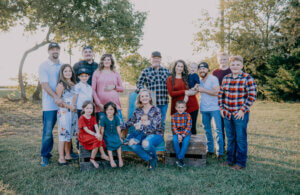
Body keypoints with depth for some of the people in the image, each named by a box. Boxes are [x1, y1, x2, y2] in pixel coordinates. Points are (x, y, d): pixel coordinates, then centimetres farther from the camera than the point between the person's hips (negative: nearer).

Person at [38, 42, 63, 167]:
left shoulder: (63, 66, 14)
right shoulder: (43, 66, -1)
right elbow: (45, 84, -11)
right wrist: (56, 97, -24)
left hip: (64, 103, 5)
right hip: (50, 104, -4)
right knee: (48, 131, -3)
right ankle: (45, 155, 11)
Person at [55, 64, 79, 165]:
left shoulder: (73, 84, 14)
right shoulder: (61, 85, -7)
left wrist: (74, 106, 9)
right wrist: (68, 106, -15)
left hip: (73, 112, 7)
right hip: (63, 112, -7)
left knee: (70, 134, 12)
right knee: (63, 134, -6)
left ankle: (68, 155, 21)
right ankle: (61, 158, -2)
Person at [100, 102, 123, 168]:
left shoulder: (116, 118, -4)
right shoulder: (104, 119, -10)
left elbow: (118, 128, 2)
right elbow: (102, 129, -3)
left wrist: (120, 138, 7)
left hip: (115, 134, 2)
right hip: (107, 135, -2)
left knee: (118, 143, -21)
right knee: (109, 144, -24)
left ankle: (120, 159, -14)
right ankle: (111, 160, -22)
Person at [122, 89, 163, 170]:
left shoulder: (156, 110, -2)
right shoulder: (137, 111, 10)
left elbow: (154, 127, -12)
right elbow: (130, 122, 16)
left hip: (155, 135, -4)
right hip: (142, 135, 4)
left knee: (146, 144, -38)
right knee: (132, 144, -29)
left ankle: (154, 158, -3)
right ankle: (149, 159, -11)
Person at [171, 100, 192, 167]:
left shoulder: (188, 115, -4)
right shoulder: (173, 116, 0)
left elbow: (188, 127, -9)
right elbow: (173, 127, -4)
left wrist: (182, 135, -19)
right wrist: (178, 135, -19)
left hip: (186, 133, -1)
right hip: (177, 133, 1)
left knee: (186, 141, -30)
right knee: (175, 140, -28)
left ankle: (180, 158, -23)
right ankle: (180, 159, -17)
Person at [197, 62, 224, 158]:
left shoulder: (213, 79, -5)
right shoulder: (200, 80, 12)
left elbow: (216, 92, -16)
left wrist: (203, 90, -14)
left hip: (214, 108, -6)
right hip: (204, 109, 6)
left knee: (218, 130, -5)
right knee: (207, 130, 11)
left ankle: (220, 152, 0)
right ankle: (210, 150, 22)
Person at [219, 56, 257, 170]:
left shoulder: (247, 78, -9)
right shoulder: (226, 78, 7)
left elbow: (252, 96, -12)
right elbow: (221, 94, 16)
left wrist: (242, 110, -14)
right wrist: (221, 108, 8)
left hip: (240, 114, -5)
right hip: (227, 114, 5)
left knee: (240, 138, 4)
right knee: (230, 138, 15)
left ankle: (240, 162, 18)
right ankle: (230, 159, 29)